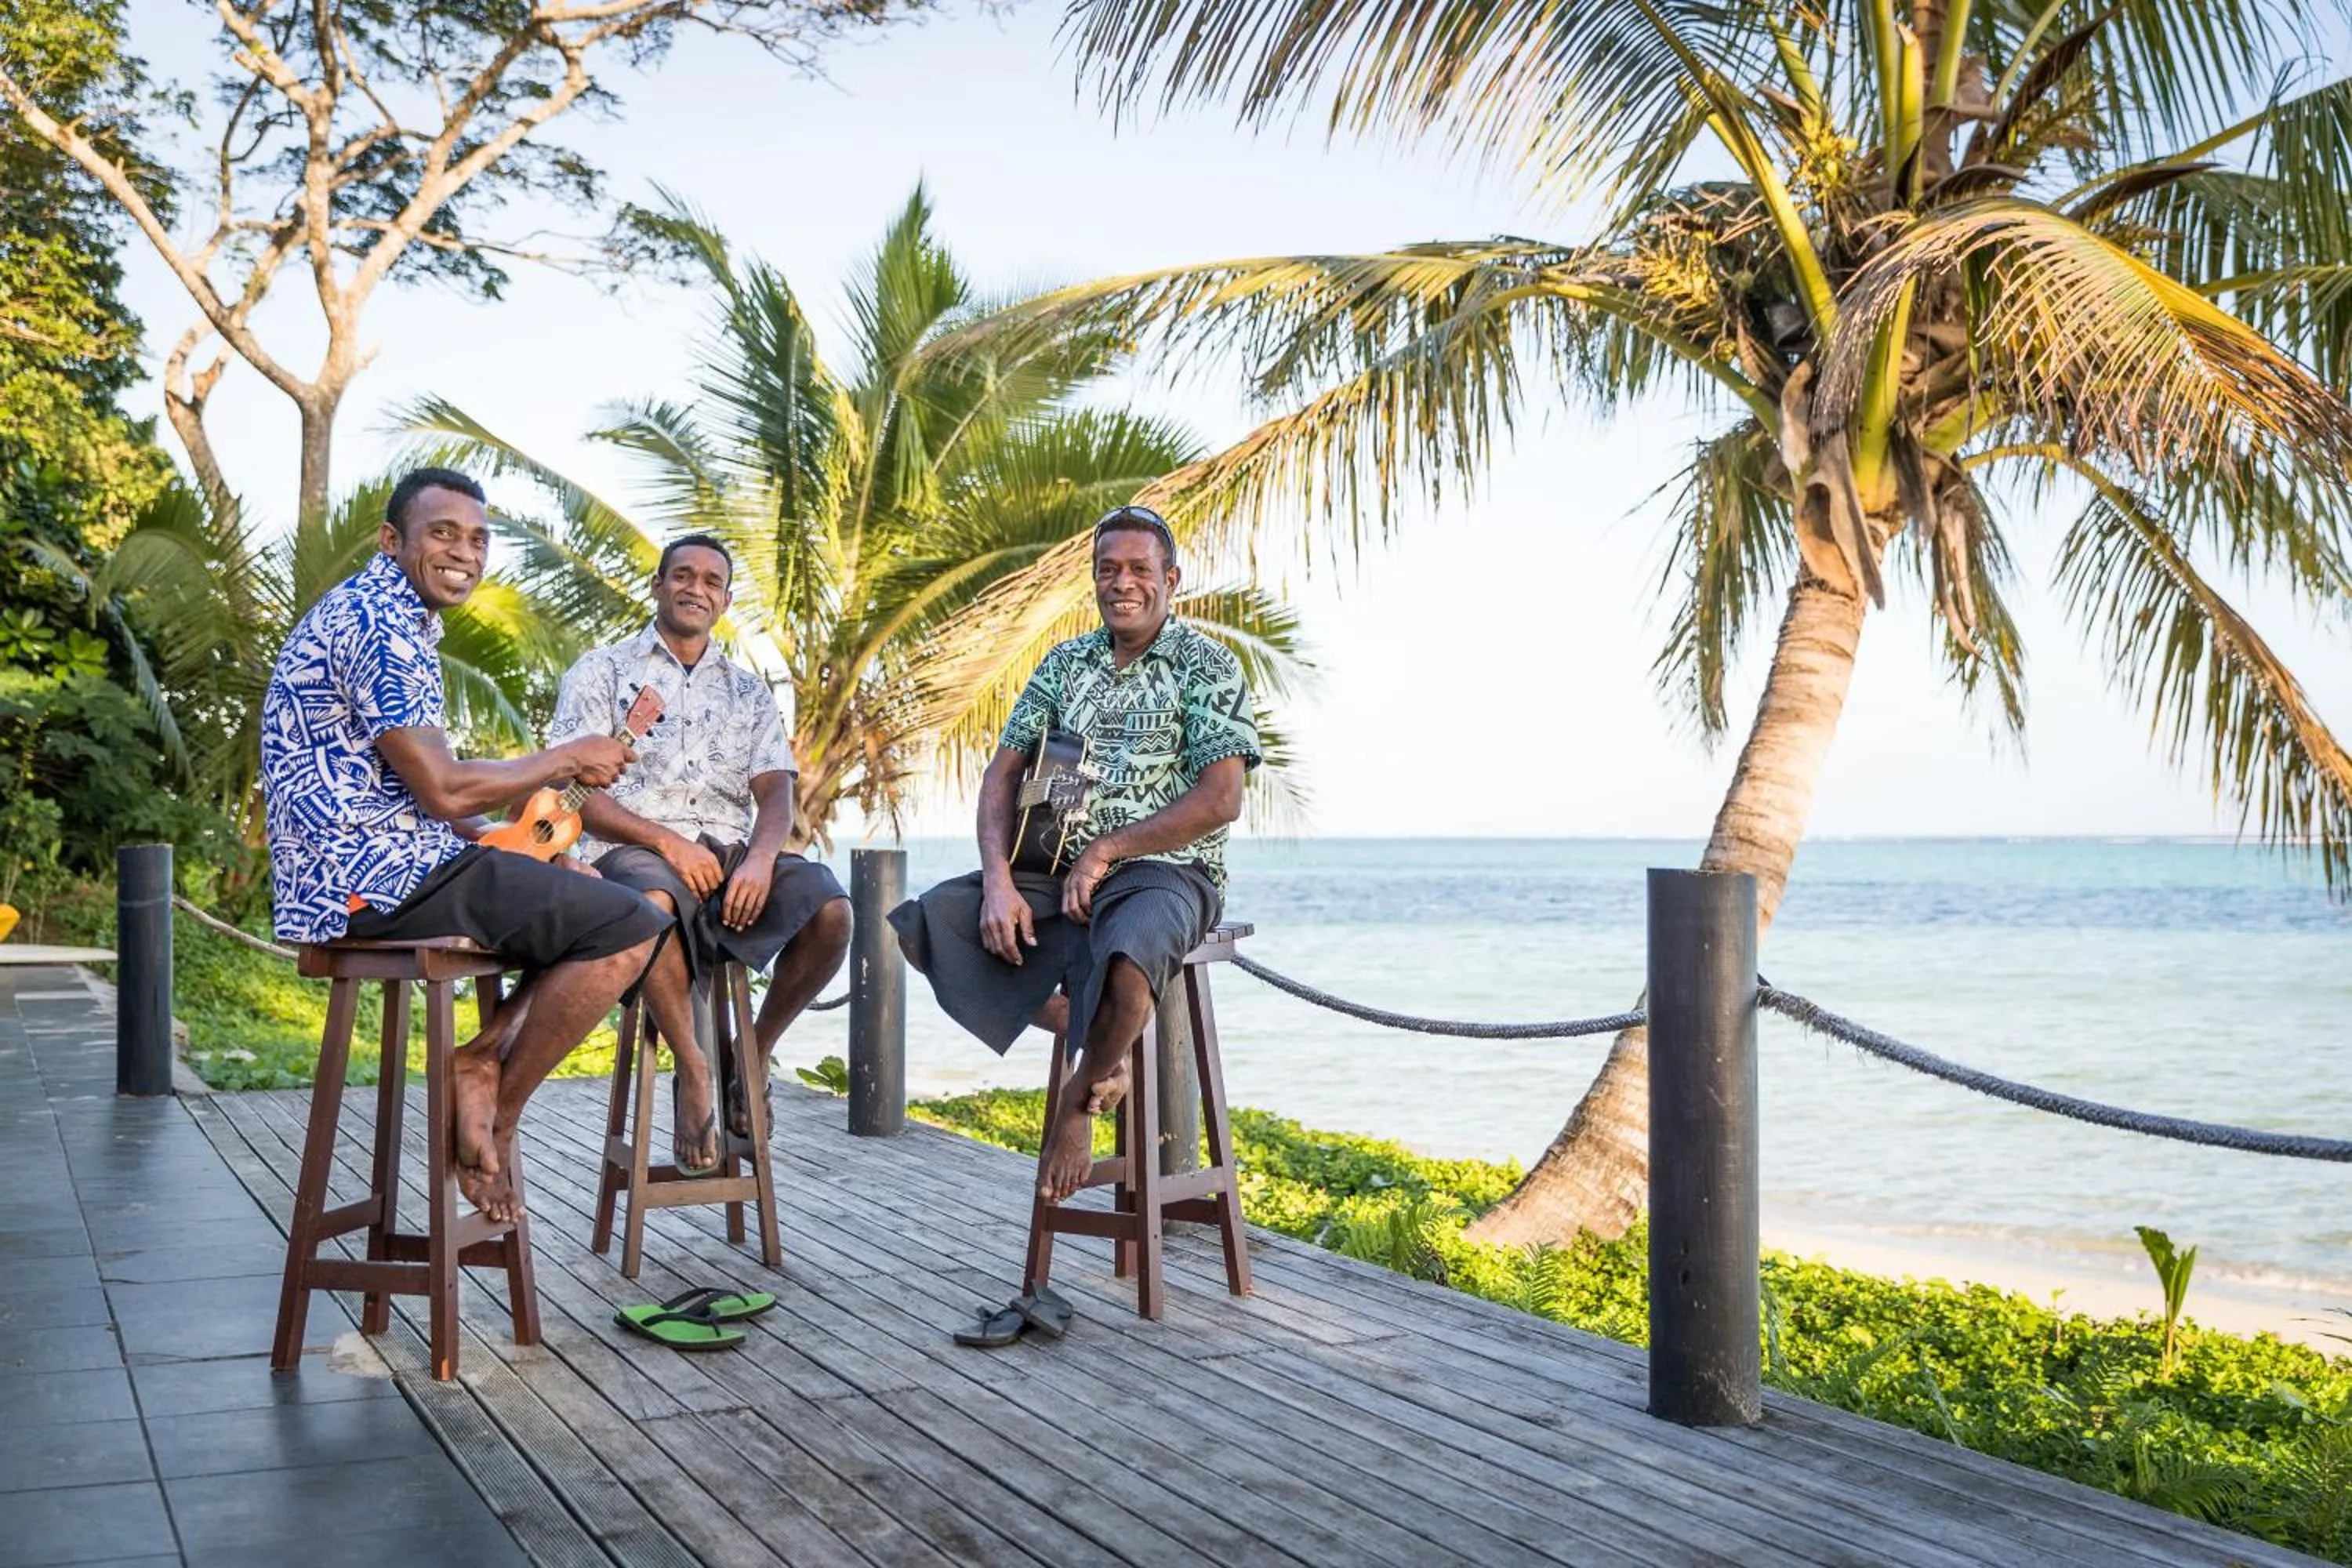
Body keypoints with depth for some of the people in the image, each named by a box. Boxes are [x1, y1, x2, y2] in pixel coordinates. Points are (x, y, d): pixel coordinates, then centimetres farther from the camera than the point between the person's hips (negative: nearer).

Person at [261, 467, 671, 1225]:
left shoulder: (399, 620, 20)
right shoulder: (377, 622, -13)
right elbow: (444, 791, -19)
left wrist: (510, 839, 11)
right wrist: (568, 757, -5)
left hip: (350, 878, 11)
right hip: (374, 879, -11)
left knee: (587, 899, 19)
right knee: (632, 927, -14)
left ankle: (479, 1062, 1)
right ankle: (496, 1110, -5)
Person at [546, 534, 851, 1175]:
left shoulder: (747, 690, 23)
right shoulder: (601, 673, 12)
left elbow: (776, 790, 9)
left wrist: (761, 857, -15)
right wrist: (667, 841, -16)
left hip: (730, 850, 4)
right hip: (633, 849, -3)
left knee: (829, 908, -27)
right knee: (655, 901, -42)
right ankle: (693, 1073, -22)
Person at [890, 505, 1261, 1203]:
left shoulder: (1207, 666, 0)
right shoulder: (1066, 664, 15)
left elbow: (1220, 800, -10)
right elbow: (1002, 775, 9)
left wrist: (1104, 852, -13)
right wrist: (999, 879, -8)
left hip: (1164, 873, -5)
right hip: (1057, 872, 6)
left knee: (1125, 956, -40)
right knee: (924, 923, -16)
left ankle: (1081, 1098, -9)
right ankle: (1096, 1044, -11)